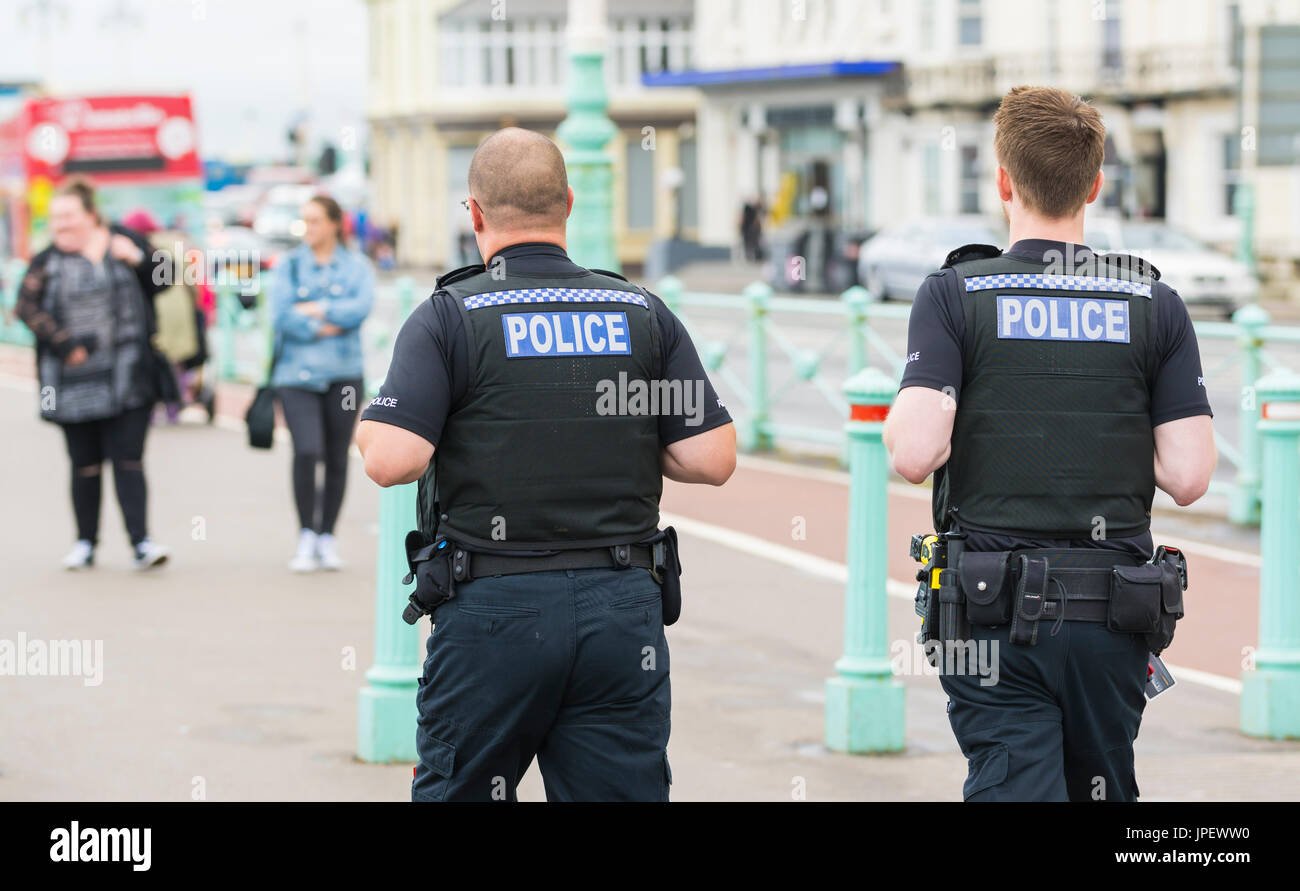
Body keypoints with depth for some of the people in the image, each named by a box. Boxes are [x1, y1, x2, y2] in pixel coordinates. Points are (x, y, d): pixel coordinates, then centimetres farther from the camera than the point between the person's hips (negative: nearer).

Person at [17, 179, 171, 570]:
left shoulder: (124, 242, 6)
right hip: (74, 384, 1)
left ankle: (141, 542, -8)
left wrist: (138, 259, -9)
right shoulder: (48, 261, 4)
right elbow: (27, 306, -5)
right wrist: (63, 344, -15)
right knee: (85, 464, 7)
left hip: (126, 378, -1)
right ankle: (85, 543, 18)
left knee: (128, 460, -5)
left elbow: (162, 283, 11)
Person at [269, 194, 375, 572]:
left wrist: (314, 309, -10)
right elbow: (281, 315, -4)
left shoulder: (356, 266, 8)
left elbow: (361, 307, -10)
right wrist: (325, 328, -9)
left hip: (343, 373, 1)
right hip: (297, 372, -1)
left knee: (337, 457, 4)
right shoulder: (288, 265, 8)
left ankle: (327, 537, 18)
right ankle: (306, 537, -4)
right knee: (306, 452, -16)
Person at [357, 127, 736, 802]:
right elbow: (712, 460, 1)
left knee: (455, 792, 13)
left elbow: (392, 460, -15)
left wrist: (367, 424, 7)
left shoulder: (449, 317, -4)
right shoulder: (644, 314, 6)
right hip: (625, 609, 2)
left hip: (493, 605, -2)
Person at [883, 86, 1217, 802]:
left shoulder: (953, 295, -5)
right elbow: (1188, 476, -3)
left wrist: (898, 413, 6)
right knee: (1104, 793, 18)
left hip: (997, 612, -2)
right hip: (1115, 612, 2)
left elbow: (916, 454, -16)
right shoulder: (1155, 306, 1)